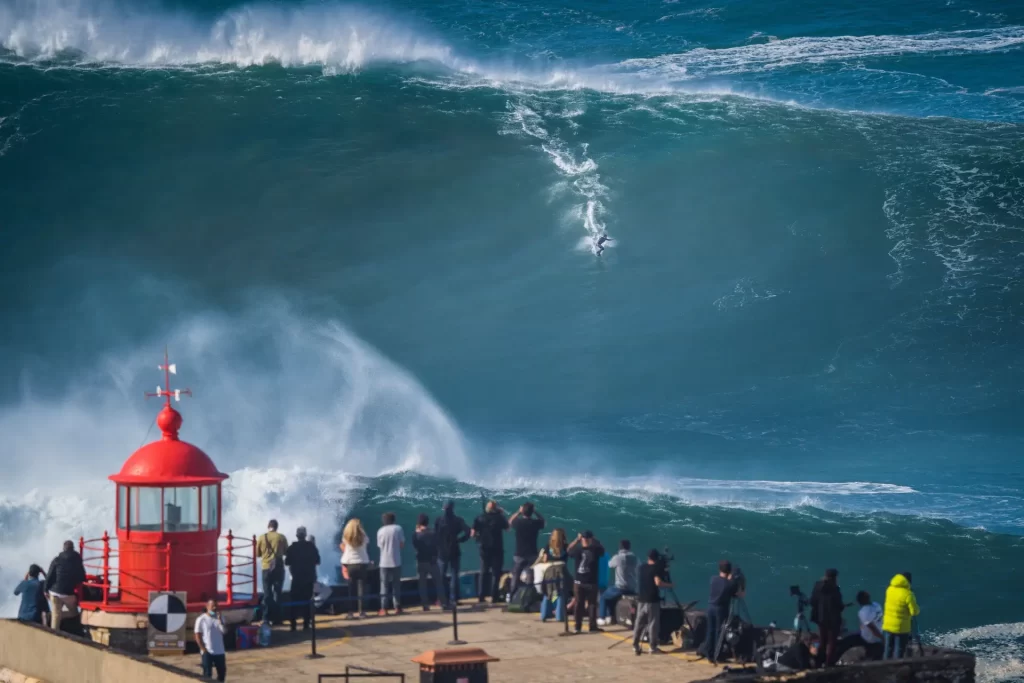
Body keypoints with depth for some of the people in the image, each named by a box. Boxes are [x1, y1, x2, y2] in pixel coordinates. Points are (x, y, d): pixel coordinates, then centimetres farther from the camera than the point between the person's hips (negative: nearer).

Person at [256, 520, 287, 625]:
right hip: (279, 567, 0)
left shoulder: (262, 538, -4)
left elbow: (257, 553, 5)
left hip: (266, 568, 0)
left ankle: (267, 618, 0)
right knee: (277, 592, 7)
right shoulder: (281, 537, -4)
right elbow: (286, 551, 8)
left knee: (267, 593, 6)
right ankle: (276, 617, 4)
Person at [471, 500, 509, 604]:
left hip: (484, 548, 2)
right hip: (497, 548, -2)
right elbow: (507, 526, 9)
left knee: (484, 572, 13)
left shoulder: (480, 518, -2)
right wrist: (502, 514, 13)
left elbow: (473, 533, -7)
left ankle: (481, 596, 11)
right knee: (496, 573, 4)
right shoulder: (499, 517, -6)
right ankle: (494, 596, -1)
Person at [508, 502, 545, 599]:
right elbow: (542, 520, 13)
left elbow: (510, 521, 13)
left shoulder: (518, 522, -12)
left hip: (519, 555, 0)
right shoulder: (535, 523, -11)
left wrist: (518, 512, 13)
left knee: (515, 577, 11)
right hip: (532, 555, 0)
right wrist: (535, 512, 7)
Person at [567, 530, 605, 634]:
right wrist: (595, 541, 11)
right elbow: (602, 549, 13)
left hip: (579, 581, 1)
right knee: (592, 604, 6)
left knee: (579, 604, 8)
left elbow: (569, 550, 15)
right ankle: (593, 626, 3)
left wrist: (577, 539, 16)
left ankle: (578, 626, 6)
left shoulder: (577, 550, -7)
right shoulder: (595, 550, -9)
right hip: (592, 582, -1)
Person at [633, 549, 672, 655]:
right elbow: (658, 582, -19)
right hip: (652, 600, -6)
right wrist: (669, 585, -6)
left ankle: (635, 646, 6)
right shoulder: (657, 568, -8)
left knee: (639, 623, 8)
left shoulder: (642, 568, 10)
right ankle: (653, 647, 1)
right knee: (653, 624, 0)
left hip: (641, 599, 6)